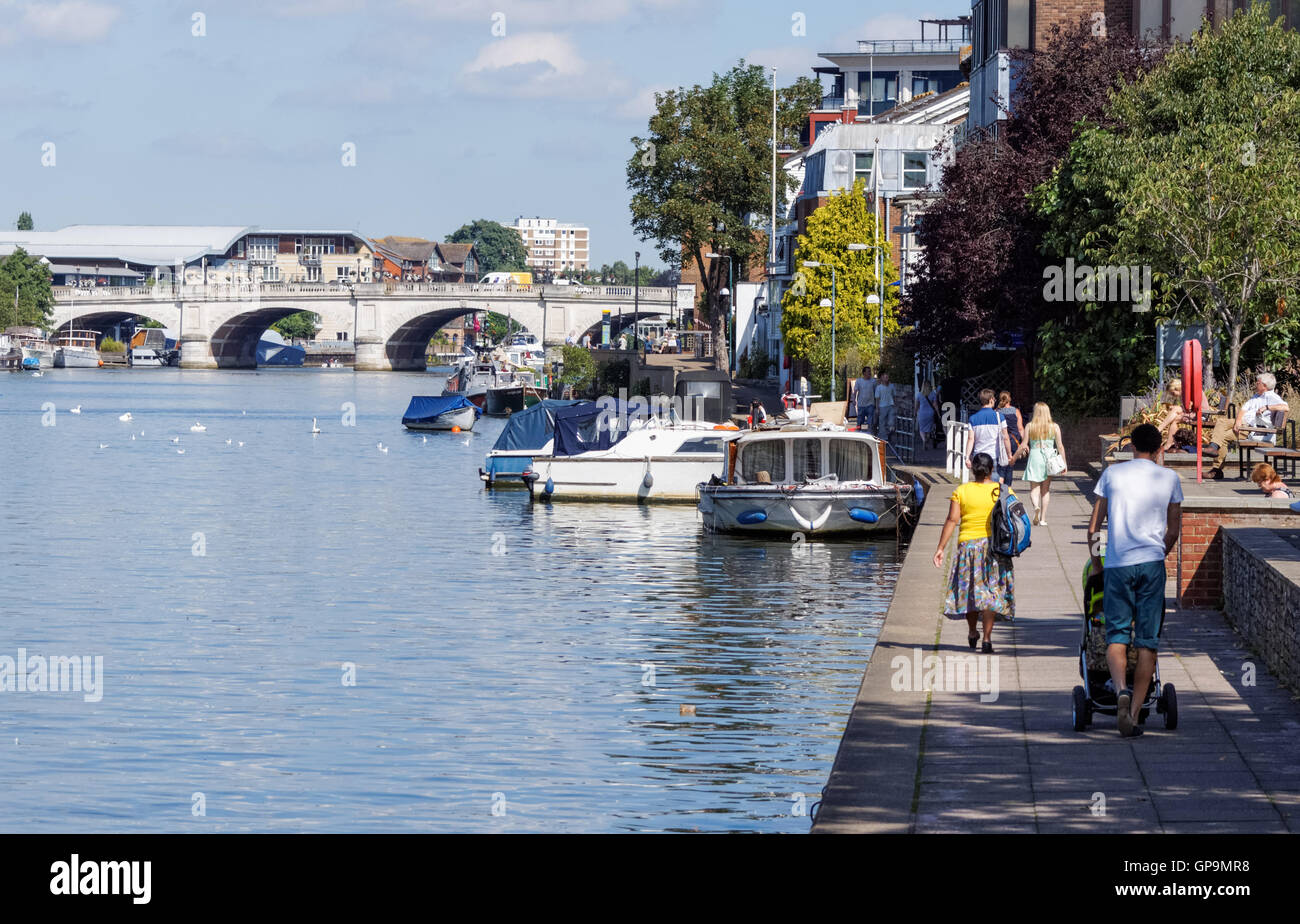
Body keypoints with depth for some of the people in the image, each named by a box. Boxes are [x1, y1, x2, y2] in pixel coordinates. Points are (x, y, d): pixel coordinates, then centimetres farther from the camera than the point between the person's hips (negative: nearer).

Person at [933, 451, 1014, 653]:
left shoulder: (961, 491, -3)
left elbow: (952, 520, -7)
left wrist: (941, 548, -5)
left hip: (968, 544, 0)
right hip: (995, 546, 0)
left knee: (969, 589, 16)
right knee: (990, 591, 2)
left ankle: (972, 633, 28)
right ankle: (987, 638, -5)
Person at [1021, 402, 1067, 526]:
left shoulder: (1030, 426, -2)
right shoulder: (1054, 426, 0)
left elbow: (1024, 445, -2)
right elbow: (1060, 446, 0)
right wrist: (1064, 463, 7)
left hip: (1034, 459, -1)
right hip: (1049, 459, 1)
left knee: (1034, 488, 3)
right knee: (1045, 489, 11)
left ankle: (1035, 506, -28)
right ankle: (1043, 519, 11)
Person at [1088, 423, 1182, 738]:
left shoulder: (1112, 473, 6)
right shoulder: (1169, 478, 7)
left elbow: (1094, 527, 9)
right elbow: (1173, 531, 13)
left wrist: (1095, 563, 21)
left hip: (1117, 564, 0)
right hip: (1152, 564, 0)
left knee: (1116, 635, 4)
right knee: (1147, 640, 4)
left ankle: (1122, 689, -23)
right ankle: (1134, 713, 2)